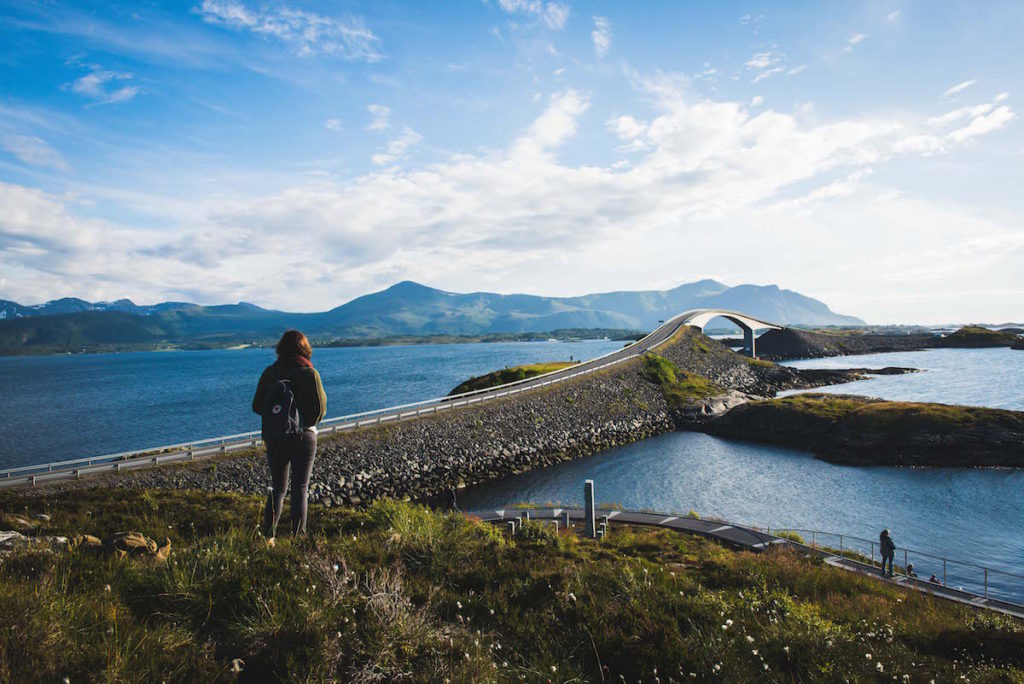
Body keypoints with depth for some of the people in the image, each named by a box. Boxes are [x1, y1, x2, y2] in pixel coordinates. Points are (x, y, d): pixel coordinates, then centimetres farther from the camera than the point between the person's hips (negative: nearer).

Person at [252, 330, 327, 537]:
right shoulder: (310, 373, -11)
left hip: (275, 437, 3)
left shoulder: (270, 372, -3)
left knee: (277, 488, 15)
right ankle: (297, 536, 8)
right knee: (300, 488, 7)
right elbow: (320, 409, -10)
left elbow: (257, 406, 1)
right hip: (304, 436, -3)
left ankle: (268, 534, 10)